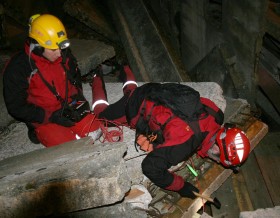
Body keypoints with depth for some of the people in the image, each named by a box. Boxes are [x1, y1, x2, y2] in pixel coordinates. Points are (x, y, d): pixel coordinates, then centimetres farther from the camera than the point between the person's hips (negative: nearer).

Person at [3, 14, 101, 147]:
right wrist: (51, 116, -20)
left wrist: (78, 99, -3)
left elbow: (76, 77, 15)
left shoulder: (64, 54, -5)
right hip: (42, 119, -4)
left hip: (68, 109, 4)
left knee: (93, 132, -13)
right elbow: (16, 107, -15)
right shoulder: (17, 68, -19)